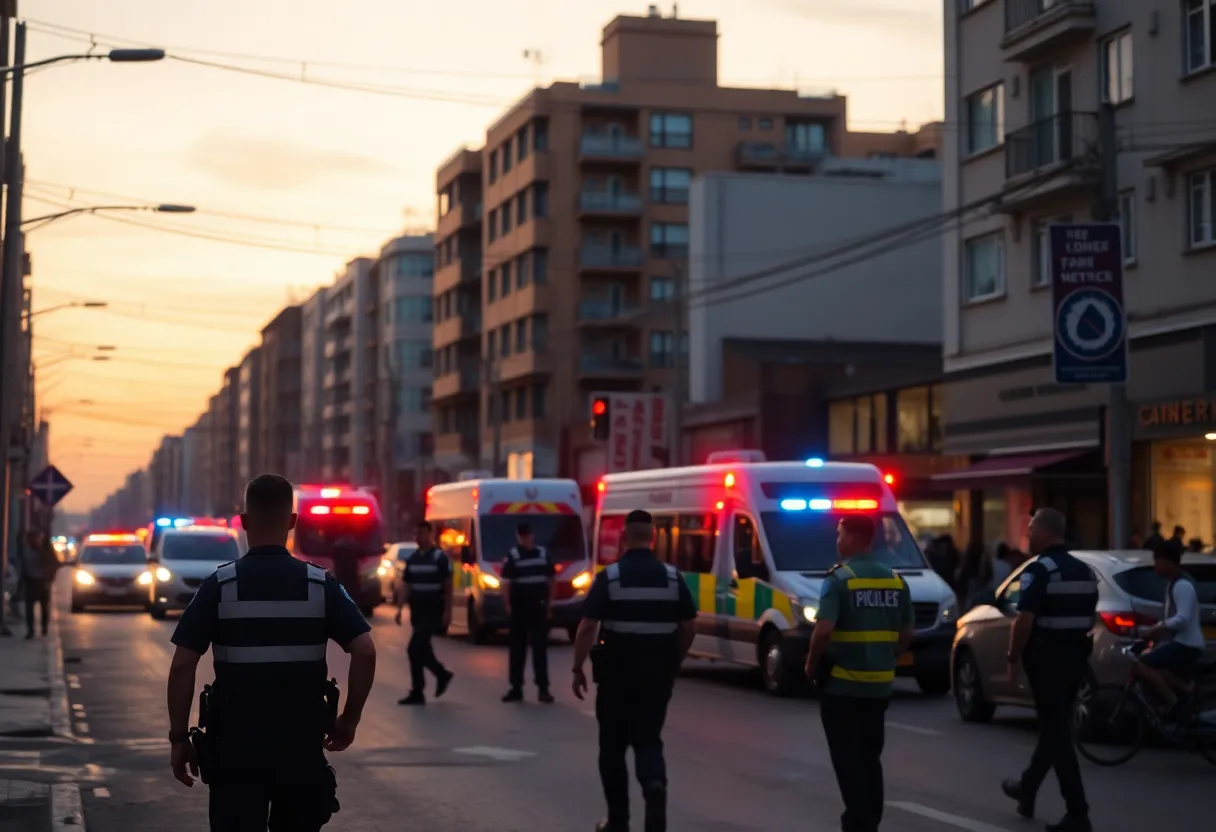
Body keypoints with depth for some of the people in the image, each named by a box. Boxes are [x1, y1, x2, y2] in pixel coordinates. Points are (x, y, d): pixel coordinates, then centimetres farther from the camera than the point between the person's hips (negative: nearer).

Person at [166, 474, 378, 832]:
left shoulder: (219, 585, -4)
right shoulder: (320, 584, -1)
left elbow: (183, 665, -8)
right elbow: (365, 651, -9)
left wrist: (179, 736, -1)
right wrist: (350, 718, 2)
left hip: (236, 744, -1)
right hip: (302, 743, 1)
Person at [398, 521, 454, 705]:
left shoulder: (440, 557, -8)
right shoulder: (412, 558, 10)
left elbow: (448, 586, -7)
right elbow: (407, 586, 14)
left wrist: (448, 611, -12)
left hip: (433, 610, -7)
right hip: (417, 609, 7)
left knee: (414, 648, -14)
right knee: (421, 648, 8)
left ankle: (417, 692, -3)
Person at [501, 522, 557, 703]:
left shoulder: (543, 554, 6)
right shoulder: (513, 556, -4)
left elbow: (551, 579, 13)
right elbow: (506, 582, -7)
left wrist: (549, 602, 7)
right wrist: (508, 605, -13)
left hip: (539, 607, 1)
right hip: (519, 608, -1)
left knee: (540, 648, 1)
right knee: (517, 649, 6)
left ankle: (543, 689, 3)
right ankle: (516, 688, 11)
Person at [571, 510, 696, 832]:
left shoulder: (609, 577, -7)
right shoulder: (672, 577, 1)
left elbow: (587, 627, -11)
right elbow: (689, 628, 4)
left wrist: (578, 668, -2)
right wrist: (674, 663, 17)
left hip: (617, 671, -2)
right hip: (657, 672, 2)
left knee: (613, 744, 12)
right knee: (648, 738, 11)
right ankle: (655, 783, -21)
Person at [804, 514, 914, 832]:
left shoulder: (840, 578, -13)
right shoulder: (894, 580, 6)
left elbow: (823, 630, -21)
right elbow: (907, 632, 11)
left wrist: (811, 665, -6)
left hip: (842, 684, -6)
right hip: (879, 685, 6)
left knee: (848, 759, 1)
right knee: (870, 757, 17)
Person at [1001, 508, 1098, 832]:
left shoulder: (1039, 570, -15)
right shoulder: (1085, 571, 11)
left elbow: (1024, 621, -20)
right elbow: (1089, 618, 16)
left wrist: (1013, 658, -10)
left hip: (1047, 657, -8)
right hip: (1076, 656, 8)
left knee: (1057, 731, -6)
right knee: (1054, 725, 20)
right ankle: (1027, 789, 37)